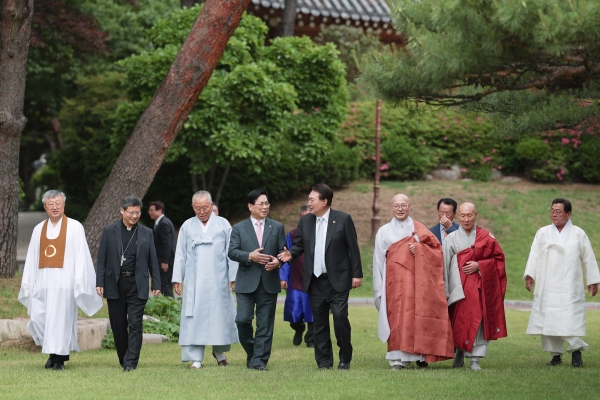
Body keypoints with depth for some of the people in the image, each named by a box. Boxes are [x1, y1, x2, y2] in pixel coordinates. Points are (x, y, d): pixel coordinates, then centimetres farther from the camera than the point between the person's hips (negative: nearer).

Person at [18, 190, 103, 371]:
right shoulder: (39, 229, 13)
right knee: (38, 318, -1)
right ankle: (53, 351, 19)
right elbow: (31, 258, 12)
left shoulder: (75, 227, 1)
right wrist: (27, 282, 6)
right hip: (42, 281, 4)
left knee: (60, 319, -5)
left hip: (64, 280, -4)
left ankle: (59, 358, 4)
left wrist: (79, 281, -12)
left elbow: (81, 255, -4)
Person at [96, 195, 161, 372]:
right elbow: (101, 259, 4)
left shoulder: (146, 233, 7)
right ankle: (123, 359, 19)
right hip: (115, 284, 1)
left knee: (135, 325, -7)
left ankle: (131, 362, -7)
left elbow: (152, 260, 9)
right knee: (118, 326, 6)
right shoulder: (109, 231, 5)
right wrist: (99, 282, -4)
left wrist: (156, 284, 2)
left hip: (137, 286, -1)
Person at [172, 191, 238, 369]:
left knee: (220, 315, 4)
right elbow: (180, 255, 7)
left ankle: (219, 351, 25)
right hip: (194, 281, 0)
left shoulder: (223, 225, 4)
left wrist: (233, 277, -2)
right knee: (194, 317, -4)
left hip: (218, 280, 0)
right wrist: (177, 279, 1)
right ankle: (196, 358, -3)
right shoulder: (187, 226, 7)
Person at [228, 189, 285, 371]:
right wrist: (250, 256, -17)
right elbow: (232, 252, -2)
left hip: (269, 282, 1)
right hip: (246, 282, -1)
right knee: (243, 319, -9)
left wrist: (278, 261, -14)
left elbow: (283, 251, 8)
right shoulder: (239, 228, 7)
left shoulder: (277, 227, 11)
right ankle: (251, 352, 12)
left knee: (265, 324, 0)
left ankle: (259, 360, 4)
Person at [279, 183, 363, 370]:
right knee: (319, 322, 7)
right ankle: (324, 361, 14)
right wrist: (291, 254, -11)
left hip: (338, 279, -4)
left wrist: (357, 274, -6)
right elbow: (299, 244, 12)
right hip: (315, 280, 4)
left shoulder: (343, 219, -4)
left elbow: (353, 248, -3)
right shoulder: (305, 221, 7)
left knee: (340, 317, -11)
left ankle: (345, 359, 3)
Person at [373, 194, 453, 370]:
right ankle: (398, 360, -9)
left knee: (419, 315, -7)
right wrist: (379, 289, 1)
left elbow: (436, 250, 7)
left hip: (417, 280, 0)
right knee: (397, 318, -8)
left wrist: (419, 249, -13)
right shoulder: (384, 231, 11)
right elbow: (378, 261, 8)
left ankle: (421, 357, -1)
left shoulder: (419, 229, 12)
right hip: (394, 281, 0)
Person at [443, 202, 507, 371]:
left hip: (481, 285, 0)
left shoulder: (486, 237, 6)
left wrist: (479, 265, -9)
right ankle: (460, 351, 19)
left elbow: (498, 258, 6)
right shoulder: (451, 239, 5)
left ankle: (475, 359, -3)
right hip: (459, 286, 0)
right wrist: (445, 290, -4)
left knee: (479, 320, -6)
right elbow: (444, 265, 3)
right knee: (460, 320, -3)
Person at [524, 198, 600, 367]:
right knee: (549, 320, 0)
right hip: (547, 288, 2)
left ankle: (576, 350, 3)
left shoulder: (578, 234, 4)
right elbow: (535, 256, 2)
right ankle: (556, 354, 8)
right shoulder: (542, 233, 8)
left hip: (569, 288, -2)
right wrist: (529, 275, -10)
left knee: (570, 320, -11)